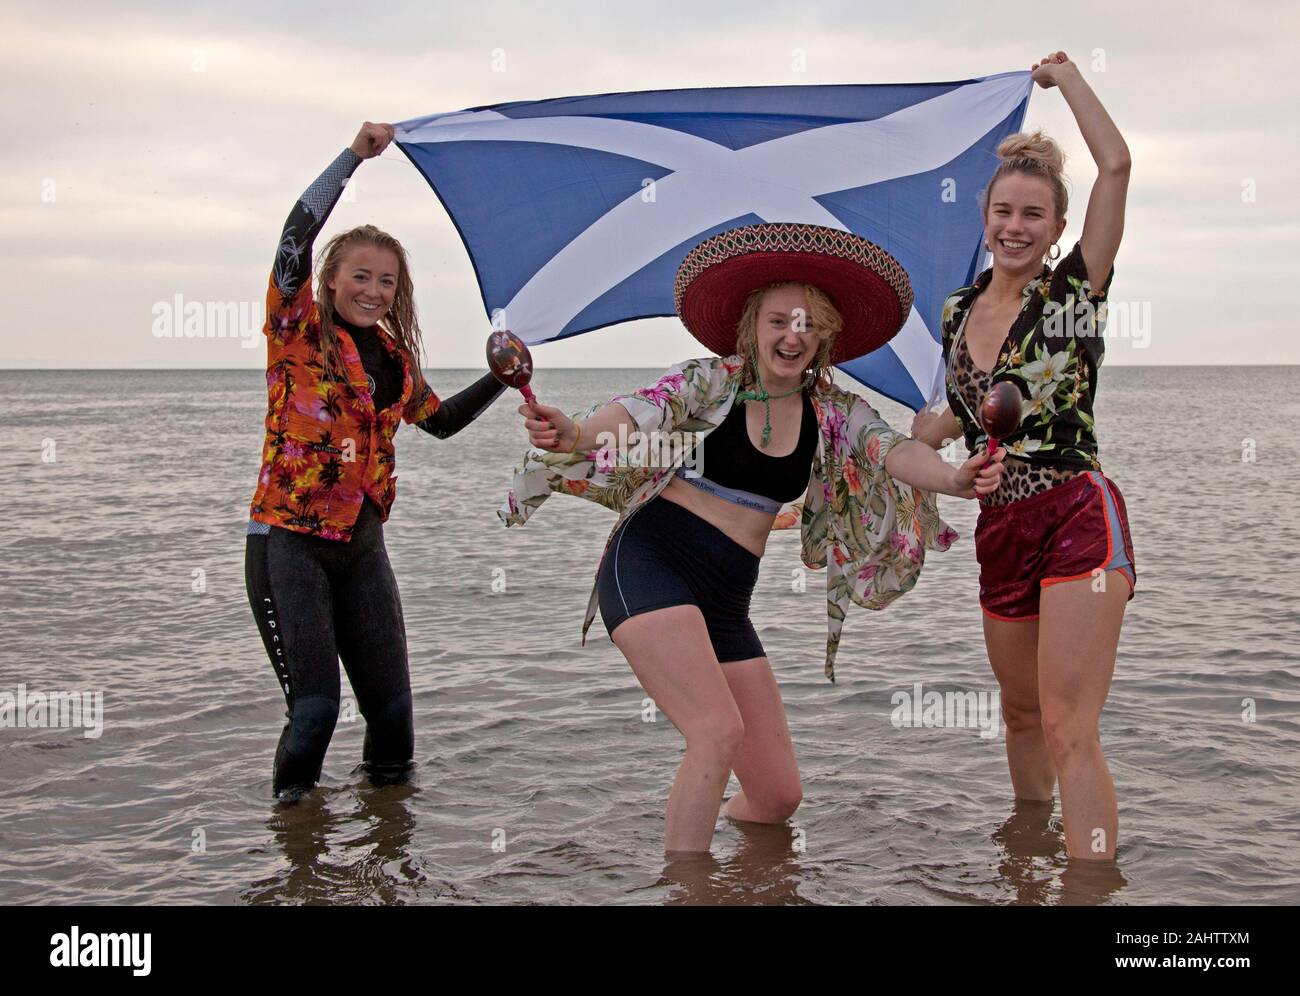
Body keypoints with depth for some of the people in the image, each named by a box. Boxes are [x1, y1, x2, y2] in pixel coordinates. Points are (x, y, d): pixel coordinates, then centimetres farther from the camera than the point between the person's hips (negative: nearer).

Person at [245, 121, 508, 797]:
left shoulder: (394, 356, 12)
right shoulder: (299, 330, -5)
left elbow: (441, 421, 25)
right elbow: (295, 238, -21)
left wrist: (499, 380, 13)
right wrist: (354, 156, -23)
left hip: (361, 543, 6)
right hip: (289, 539, -6)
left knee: (391, 705, 3)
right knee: (315, 707, -10)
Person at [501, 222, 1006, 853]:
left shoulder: (834, 412, 7)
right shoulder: (711, 381, -4)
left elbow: (894, 451, -9)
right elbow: (634, 415, -18)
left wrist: (953, 479, -32)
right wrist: (572, 433, -41)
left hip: (726, 604, 5)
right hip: (651, 565, -5)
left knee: (778, 795, 4)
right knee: (719, 732, -27)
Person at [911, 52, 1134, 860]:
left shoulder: (1076, 290, -5)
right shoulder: (959, 309, 11)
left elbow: (1117, 164, -14)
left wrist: (1066, 75, -2)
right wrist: (932, 431, 8)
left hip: (1077, 518, -6)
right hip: (1001, 527, 6)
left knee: (1070, 730, -13)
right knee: (1023, 713, 18)